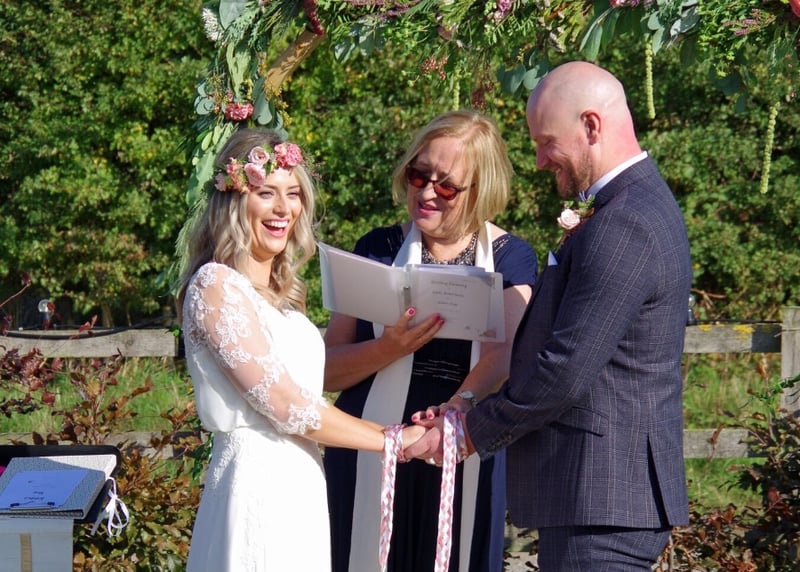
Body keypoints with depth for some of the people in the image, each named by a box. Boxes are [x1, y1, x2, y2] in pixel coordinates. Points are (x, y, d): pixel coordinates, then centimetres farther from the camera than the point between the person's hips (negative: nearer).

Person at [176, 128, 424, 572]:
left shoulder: (277, 288, 14)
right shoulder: (216, 285, -13)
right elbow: (284, 405, -17)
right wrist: (391, 439, -8)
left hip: (300, 484, 9)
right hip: (256, 481, -9)